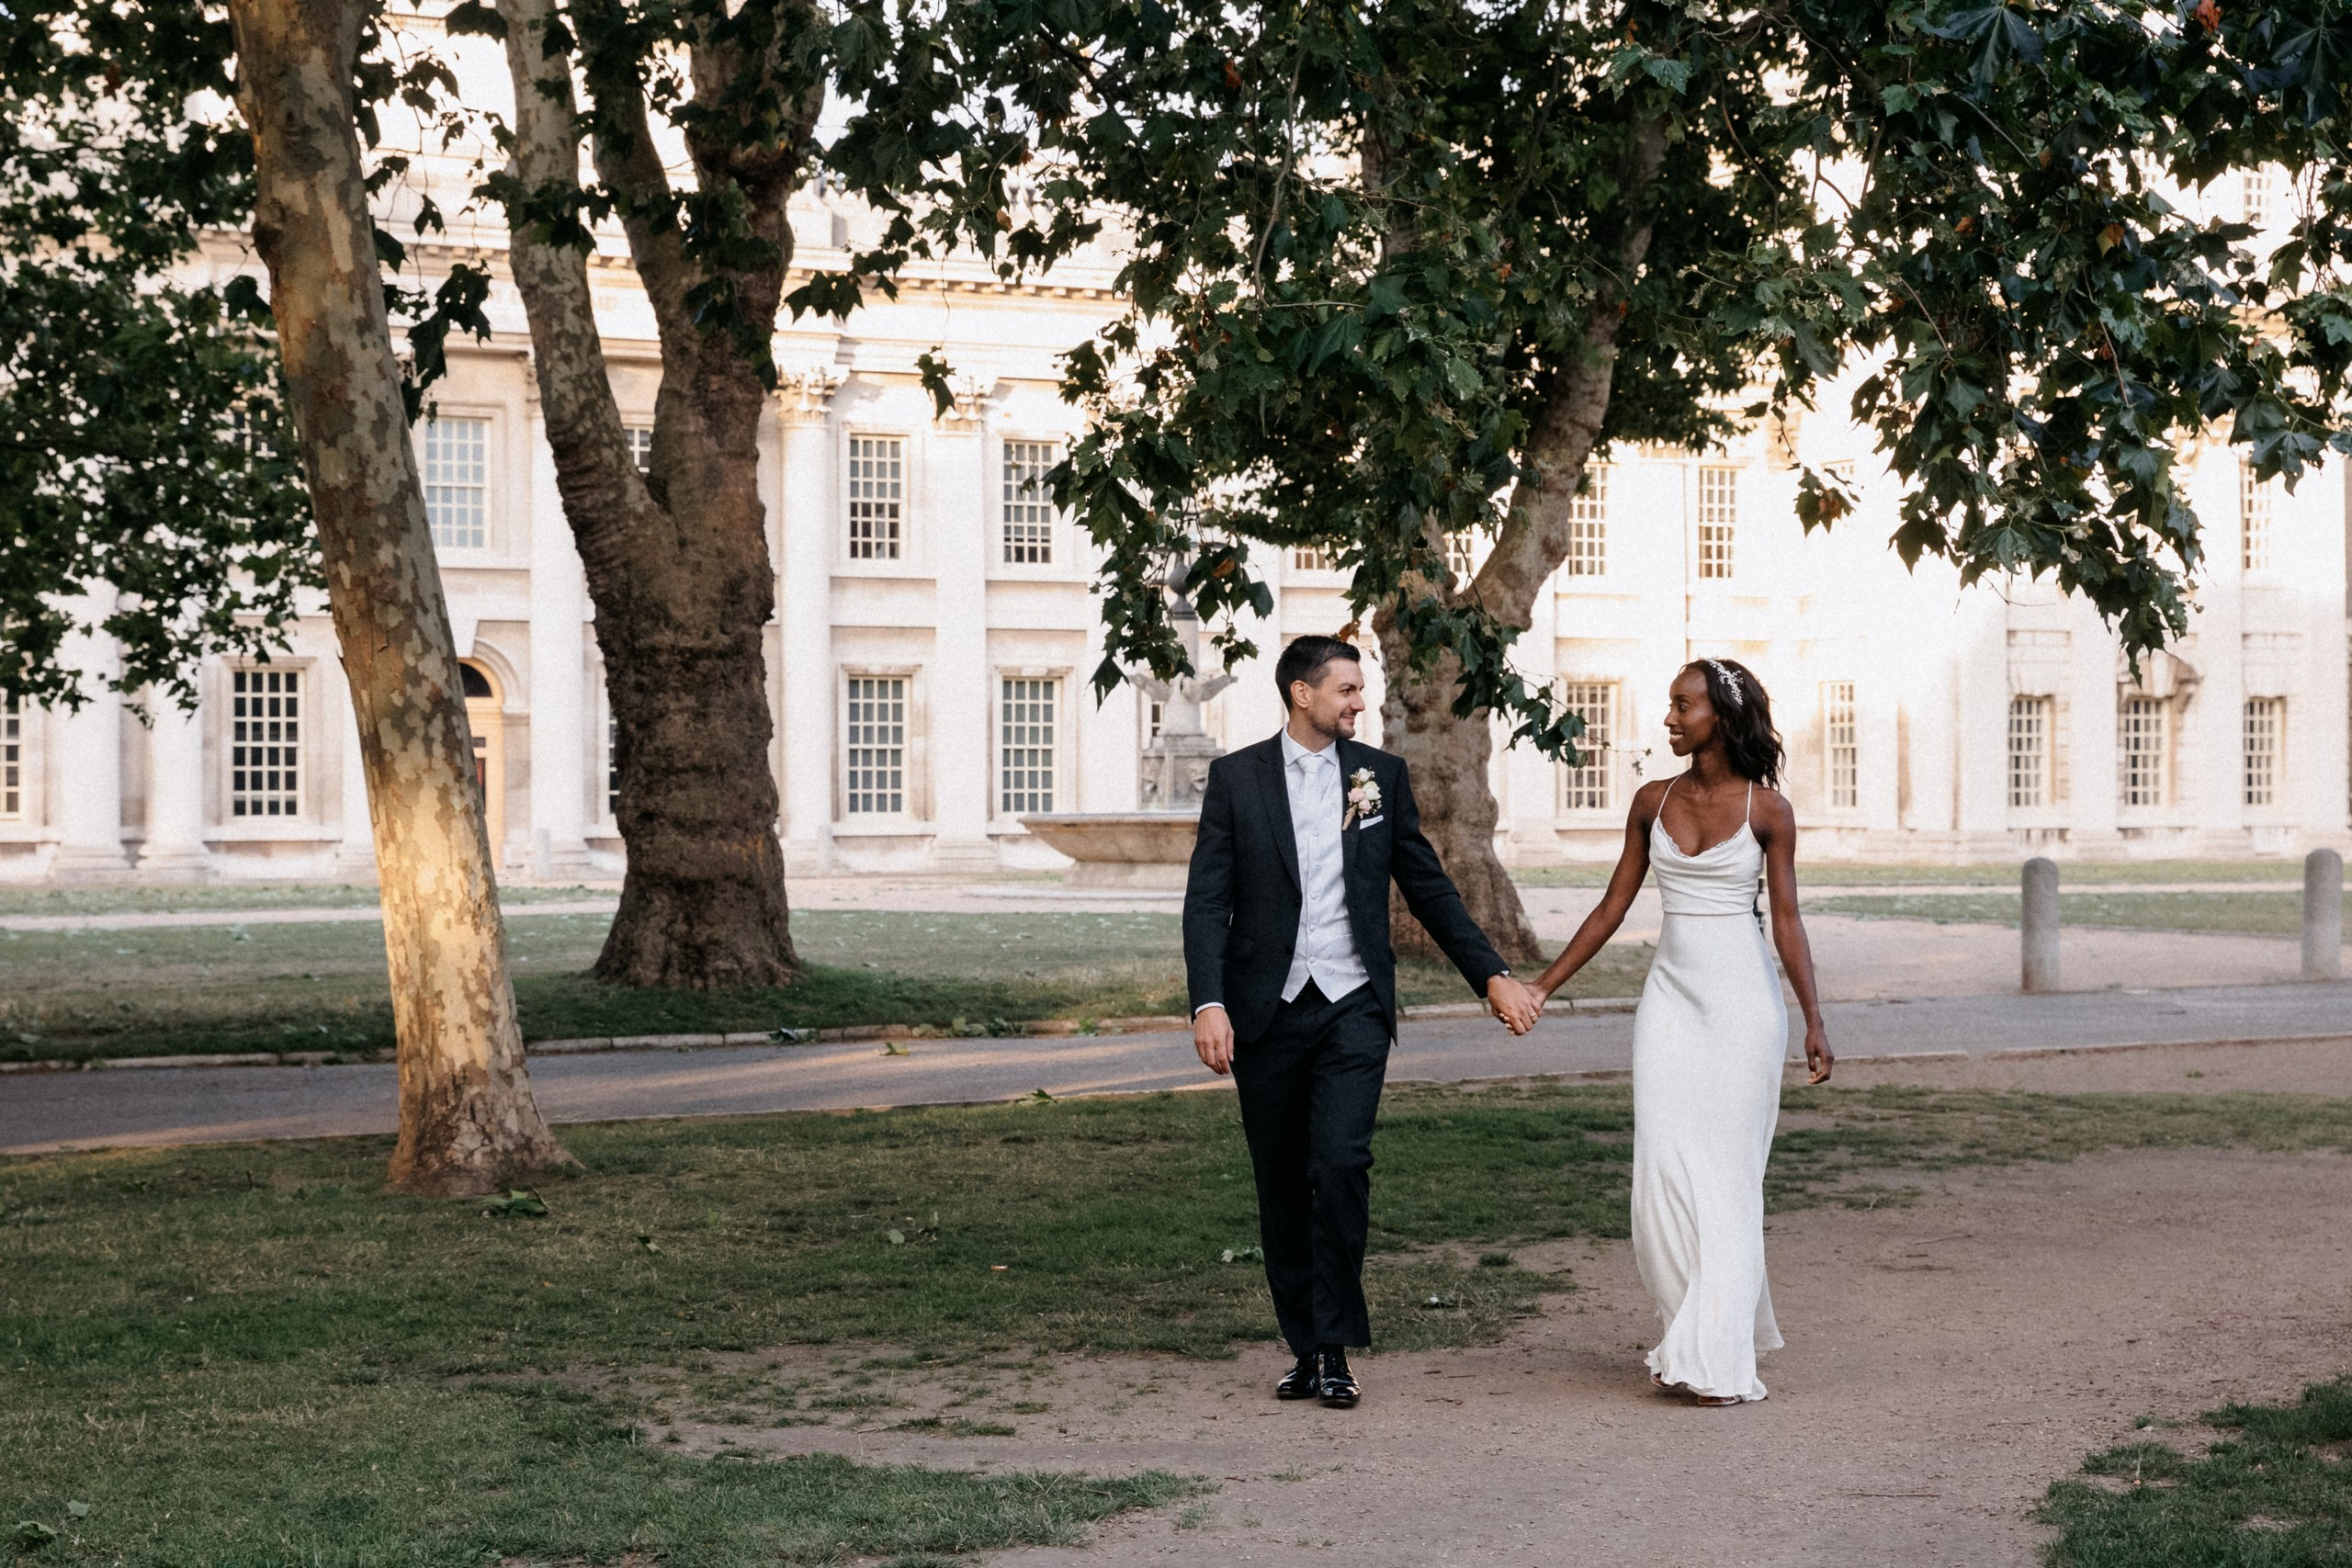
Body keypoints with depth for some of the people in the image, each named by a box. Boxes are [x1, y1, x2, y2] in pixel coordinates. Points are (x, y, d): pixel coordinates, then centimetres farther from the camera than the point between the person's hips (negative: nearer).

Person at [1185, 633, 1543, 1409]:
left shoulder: (1382, 775, 7)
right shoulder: (1236, 777, 2)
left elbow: (1427, 886, 13)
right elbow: (1207, 901, -2)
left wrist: (1492, 974, 8)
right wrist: (1208, 1003, -14)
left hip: (1353, 1005, 0)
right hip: (1267, 1011, 0)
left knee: (1341, 1164, -16)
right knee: (1282, 1185, 6)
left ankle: (1336, 1349, -8)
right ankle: (1305, 1349, 17)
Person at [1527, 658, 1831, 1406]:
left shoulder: (1766, 809, -5)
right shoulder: (1653, 802, 6)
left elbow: (1786, 921, -6)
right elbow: (1613, 906, 11)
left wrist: (1813, 1021, -15)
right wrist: (1542, 986, 9)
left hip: (1742, 1000, -4)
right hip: (1671, 997, 4)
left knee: (1727, 1175, -2)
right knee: (1665, 1172, -1)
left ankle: (1718, 1355, 2)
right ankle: (1694, 1329, 14)